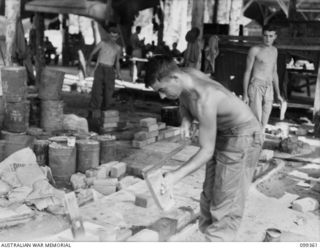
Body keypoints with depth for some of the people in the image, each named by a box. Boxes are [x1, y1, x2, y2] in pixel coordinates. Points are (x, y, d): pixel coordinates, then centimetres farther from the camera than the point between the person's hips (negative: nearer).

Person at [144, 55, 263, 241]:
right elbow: (185, 103, 12)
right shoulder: (185, 75, -11)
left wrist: (176, 175, -35)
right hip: (222, 134, 9)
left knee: (225, 204, -4)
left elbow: (206, 151, -29)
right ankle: (209, 236, 27)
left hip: (243, 137, -9)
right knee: (210, 196, 14)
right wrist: (186, 120, -10)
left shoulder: (204, 99, -35)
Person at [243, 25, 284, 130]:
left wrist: (278, 94, 19)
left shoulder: (274, 51, 16)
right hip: (255, 87, -6)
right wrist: (245, 94, -9)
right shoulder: (255, 50, -2)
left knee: (263, 124, 2)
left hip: (269, 89, 6)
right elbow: (247, 72, -3)